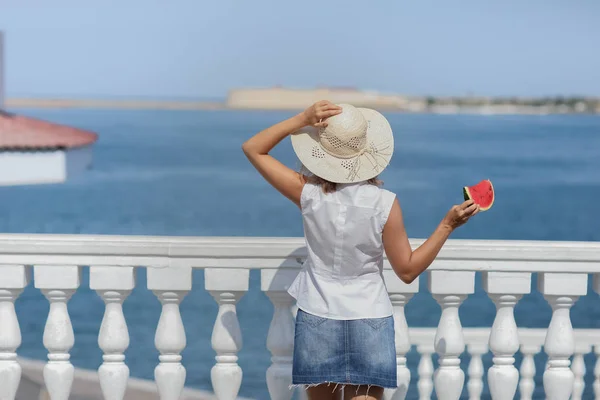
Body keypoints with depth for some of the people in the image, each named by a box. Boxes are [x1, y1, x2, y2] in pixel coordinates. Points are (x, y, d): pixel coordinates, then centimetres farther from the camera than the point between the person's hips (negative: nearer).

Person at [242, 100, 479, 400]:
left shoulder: (309, 195, -12)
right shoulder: (384, 203, -14)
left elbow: (252, 148, -1)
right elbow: (407, 270, -5)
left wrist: (302, 120, -10)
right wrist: (448, 225, -4)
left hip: (316, 321, 1)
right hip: (369, 322, -1)